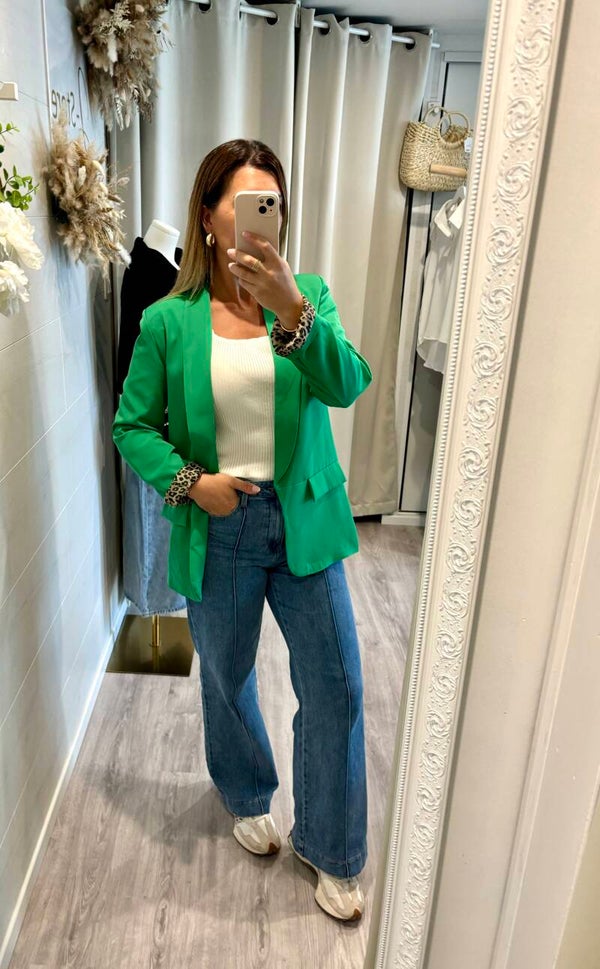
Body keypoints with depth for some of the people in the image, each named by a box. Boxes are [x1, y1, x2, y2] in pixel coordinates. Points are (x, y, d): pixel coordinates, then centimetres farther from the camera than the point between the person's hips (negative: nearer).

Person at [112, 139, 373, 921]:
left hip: (304, 525, 1)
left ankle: (328, 849, 31)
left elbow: (347, 386, -20)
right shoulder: (168, 320, -5)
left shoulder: (307, 295, -3)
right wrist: (188, 481, -15)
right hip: (217, 532, 0)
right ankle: (247, 799, 50)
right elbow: (133, 426, 1)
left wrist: (291, 309, -35)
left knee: (336, 687, 5)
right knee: (227, 680, 19)